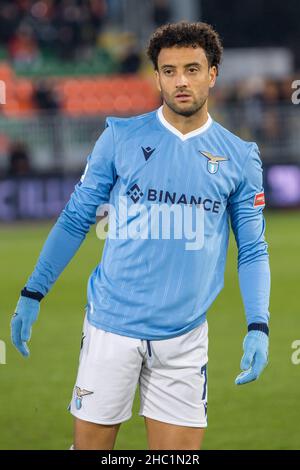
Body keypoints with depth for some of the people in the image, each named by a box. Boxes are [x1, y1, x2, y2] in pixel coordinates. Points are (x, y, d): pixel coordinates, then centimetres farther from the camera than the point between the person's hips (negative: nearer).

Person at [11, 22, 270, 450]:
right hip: (112, 328, -1)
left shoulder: (240, 158, 4)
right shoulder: (122, 138, 1)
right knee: (90, 446, 0)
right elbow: (75, 219, 7)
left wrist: (258, 326, -5)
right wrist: (32, 294, 3)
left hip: (184, 339, 1)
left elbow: (253, 250, 8)